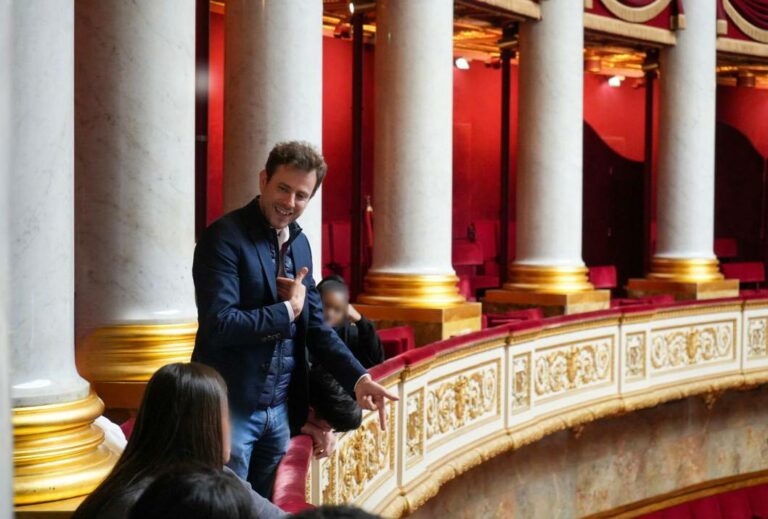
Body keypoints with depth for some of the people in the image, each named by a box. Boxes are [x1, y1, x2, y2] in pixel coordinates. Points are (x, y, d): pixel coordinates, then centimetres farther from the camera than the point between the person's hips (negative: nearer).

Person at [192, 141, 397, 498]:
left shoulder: (299, 244, 10)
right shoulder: (224, 237, -13)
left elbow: (315, 325, 11)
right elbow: (218, 324, -23)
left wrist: (358, 378, -3)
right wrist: (286, 310, -14)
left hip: (280, 410, 7)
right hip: (229, 408, -7)